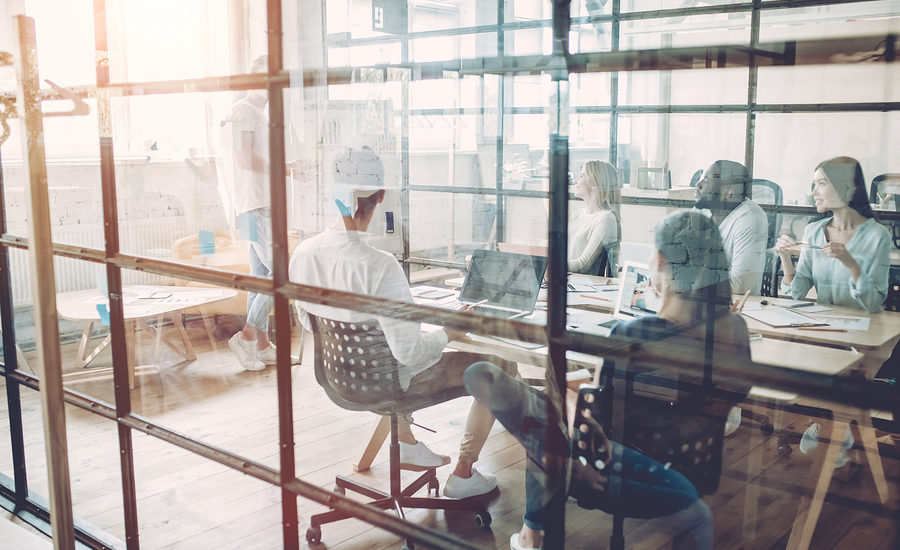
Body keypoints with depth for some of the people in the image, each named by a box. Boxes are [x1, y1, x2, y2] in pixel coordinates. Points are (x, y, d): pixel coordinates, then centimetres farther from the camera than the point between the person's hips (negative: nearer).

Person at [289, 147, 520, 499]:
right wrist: (449, 333, -11)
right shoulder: (379, 266, -33)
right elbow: (409, 349, -30)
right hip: (386, 385, -7)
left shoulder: (303, 253, -12)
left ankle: (407, 446, 48)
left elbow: (308, 321, 4)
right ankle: (463, 476, 21)